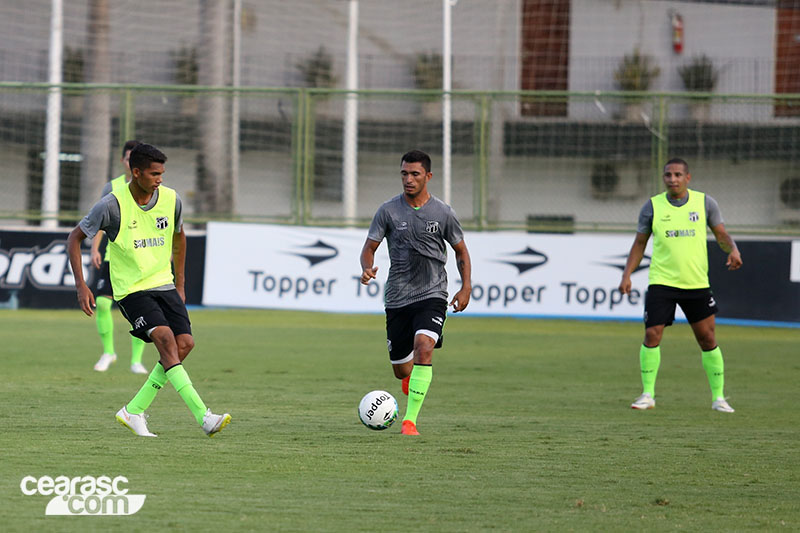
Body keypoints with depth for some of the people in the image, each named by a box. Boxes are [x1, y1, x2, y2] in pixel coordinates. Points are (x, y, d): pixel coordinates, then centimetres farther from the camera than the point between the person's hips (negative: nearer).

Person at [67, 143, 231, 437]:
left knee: (184, 343, -10)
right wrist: (81, 286, -11)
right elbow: (75, 238, -4)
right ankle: (204, 416, -31)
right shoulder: (113, 204, -14)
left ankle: (134, 411, 3)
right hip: (131, 289, -6)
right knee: (165, 337, -24)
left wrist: (180, 285, 22)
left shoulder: (171, 199, 0)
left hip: (164, 283, 6)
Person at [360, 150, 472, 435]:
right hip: (397, 298, 2)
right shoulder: (388, 210, -1)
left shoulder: (443, 213, 0)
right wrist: (367, 269, -20)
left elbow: (460, 251, 12)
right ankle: (413, 376, 49)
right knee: (401, 370, 8)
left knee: (423, 347, -27)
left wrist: (466, 287, 0)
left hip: (432, 296, -2)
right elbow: (369, 247, 3)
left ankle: (410, 420, -24)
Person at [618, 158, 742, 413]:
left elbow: (721, 234, 7)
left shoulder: (704, 202, 2)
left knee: (707, 339, 2)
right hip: (661, 282, -1)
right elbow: (640, 243, 9)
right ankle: (648, 394, 0)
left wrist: (733, 250, -15)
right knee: (652, 335, -12)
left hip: (697, 284, 1)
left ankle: (718, 397, 13)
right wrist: (627, 275, -1)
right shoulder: (652, 206, 1)